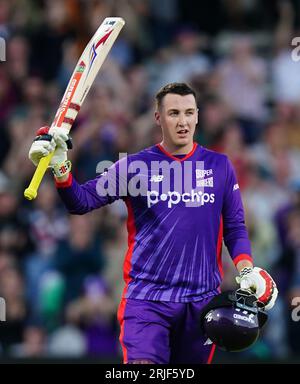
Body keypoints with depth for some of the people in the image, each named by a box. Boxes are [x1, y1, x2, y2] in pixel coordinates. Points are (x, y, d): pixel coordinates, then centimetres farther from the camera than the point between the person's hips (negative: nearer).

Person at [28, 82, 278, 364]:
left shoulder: (220, 166, 8)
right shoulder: (135, 166, 3)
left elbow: (235, 228, 13)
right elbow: (83, 200, -5)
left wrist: (247, 270, -4)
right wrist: (60, 169, -23)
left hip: (202, 299, 2)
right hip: (146, 298, -2)